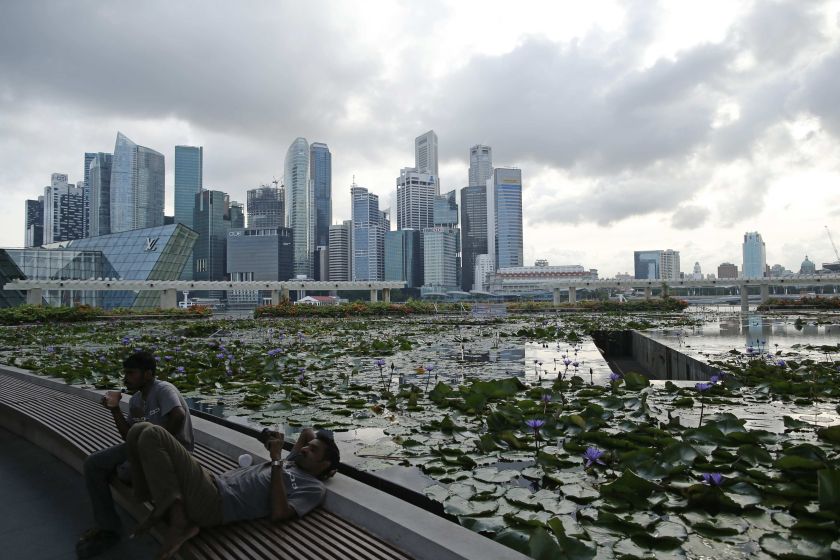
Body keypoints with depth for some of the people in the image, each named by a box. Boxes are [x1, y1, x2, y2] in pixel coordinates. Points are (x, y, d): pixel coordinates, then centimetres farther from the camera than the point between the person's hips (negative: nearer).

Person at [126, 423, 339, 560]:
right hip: (213, 484, 9)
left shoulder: (314, 487, -4)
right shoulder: (292, 463, 21)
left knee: (152, 435, -17)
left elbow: (278, 514, -19)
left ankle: (177, 518, -12)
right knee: (139, 431, 4)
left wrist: (276, 461, -15)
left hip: (213, 504, -9)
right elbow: (308, 432, 39)